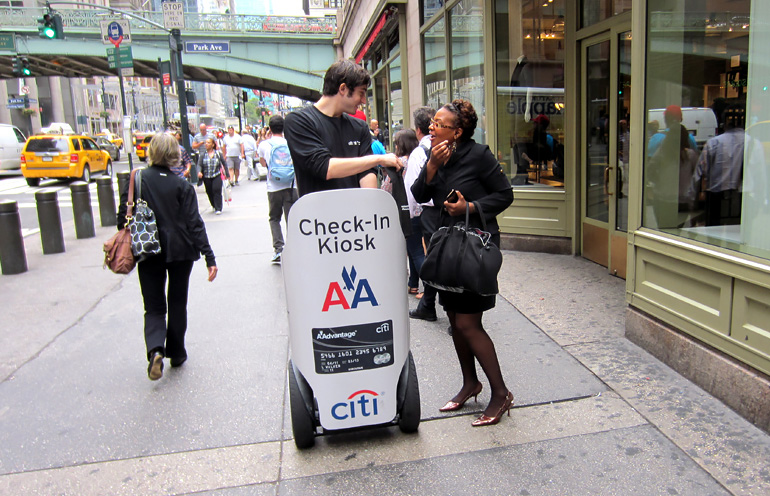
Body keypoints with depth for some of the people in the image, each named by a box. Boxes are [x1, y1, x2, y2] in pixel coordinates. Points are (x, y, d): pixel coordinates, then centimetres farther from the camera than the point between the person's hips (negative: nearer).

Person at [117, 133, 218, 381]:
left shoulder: (137, 180, -6)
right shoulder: (182, 185, -9)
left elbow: (123, 218, -2)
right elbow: (194, 223, -11)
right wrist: (209, 257, -9)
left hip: (148, 254, 1)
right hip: (180, 251, 0)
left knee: (154, 306, 10)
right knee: (177, 303, 16)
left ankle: (155, 349, -14)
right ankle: (176, 353, 26)